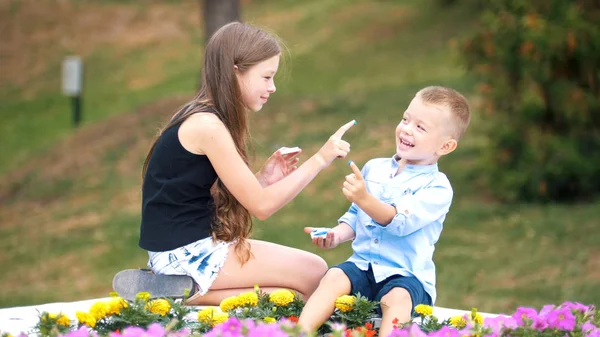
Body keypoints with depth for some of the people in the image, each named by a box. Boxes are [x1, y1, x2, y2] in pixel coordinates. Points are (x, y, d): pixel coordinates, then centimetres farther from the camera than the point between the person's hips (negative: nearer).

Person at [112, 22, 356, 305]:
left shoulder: (205, 119, 11)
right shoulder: (207, 125, -18)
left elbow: (216, 201, 10)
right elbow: (261, 205, -16)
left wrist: (263, 179, 1)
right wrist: (320, 159, -13)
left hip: (191, 247, 10)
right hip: (186, 253, -10)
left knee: (293, 291, 12)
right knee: (314, 274, -4)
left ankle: (187, 288, 0)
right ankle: (190, 292, -9)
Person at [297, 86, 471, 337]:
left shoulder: (437, 187, -5)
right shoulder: (374, 168, 13)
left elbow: (400, 222, -19)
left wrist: (364, 199, -32)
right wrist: (336, 235, 3)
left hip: (407, 276, -4)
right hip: (363, 266, 4)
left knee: (397, 298, -36)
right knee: (334, 277, -26)